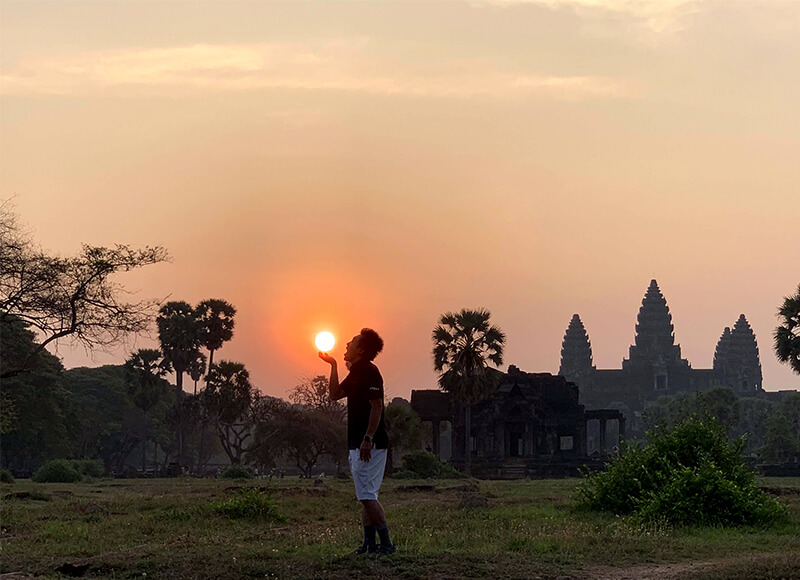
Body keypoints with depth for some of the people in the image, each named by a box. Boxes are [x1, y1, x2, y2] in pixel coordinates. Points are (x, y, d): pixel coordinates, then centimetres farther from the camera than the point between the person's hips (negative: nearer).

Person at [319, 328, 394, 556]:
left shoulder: (369, 372, -14)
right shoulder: (355, 372, 17)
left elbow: (377, 406, -20)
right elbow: (335, 394, 25)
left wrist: (368, 439, -25)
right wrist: (333, 366, 21)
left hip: (369, 445, -10)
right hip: (357, 444, 10)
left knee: (367, 496, -12)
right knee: (365, 497, 11)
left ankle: (386, 544, -10)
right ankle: (370, 544, 15)